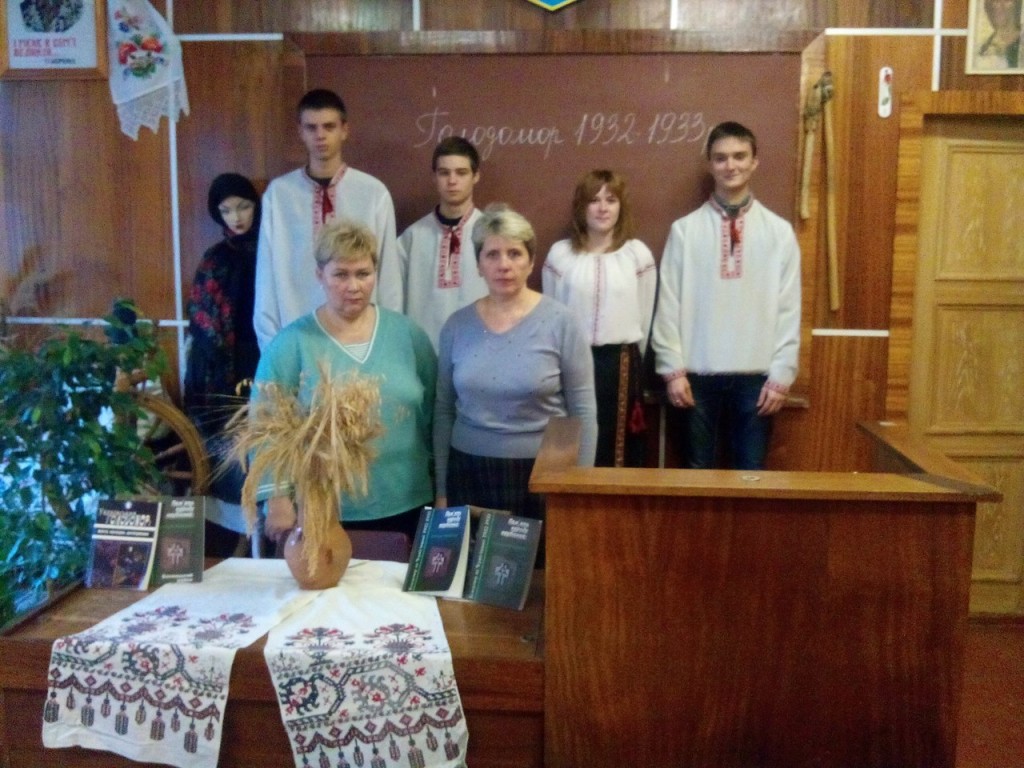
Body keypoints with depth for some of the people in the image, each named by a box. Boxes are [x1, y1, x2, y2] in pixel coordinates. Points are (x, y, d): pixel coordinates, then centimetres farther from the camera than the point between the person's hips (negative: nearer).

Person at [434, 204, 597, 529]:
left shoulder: (560, 322, -7)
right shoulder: (457, 325, 1)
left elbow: (583, 412, -5)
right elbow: (444, 410, 7)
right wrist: (441, 489, 7)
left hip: (541, 473, -2)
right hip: (469, 473, 2)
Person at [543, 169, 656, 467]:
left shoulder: (638, 254, 1)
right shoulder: (559, 254, 1)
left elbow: (645, 317, 7)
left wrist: (629, 362, 12)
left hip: (621, 365, 0)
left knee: (620, 453, 6)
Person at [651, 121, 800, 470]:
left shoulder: (779, 231, 3)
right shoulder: (685, 229, 0)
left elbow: (789, 310, 1)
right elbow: (669, 305, -1)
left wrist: (782, 374, -4)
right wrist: (672, 369, -5)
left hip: (756, 374, 1)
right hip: (699, 373, 0)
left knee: (752, 471, 8)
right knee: (698, 469, 10)